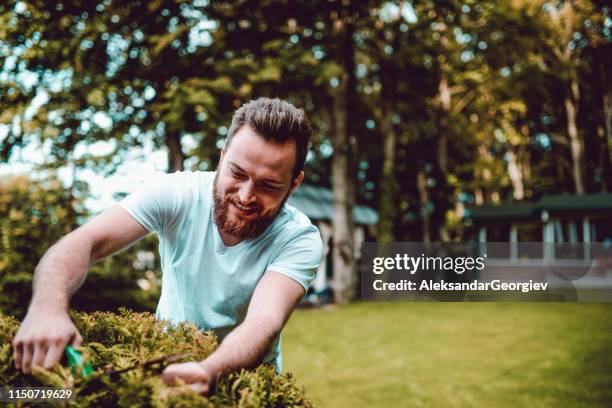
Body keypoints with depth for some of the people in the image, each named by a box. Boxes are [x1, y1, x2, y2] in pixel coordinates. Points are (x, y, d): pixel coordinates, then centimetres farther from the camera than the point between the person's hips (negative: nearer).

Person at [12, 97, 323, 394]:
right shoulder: (176, 195, -17)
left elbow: (264, 323, -33)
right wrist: (49, 307, -44)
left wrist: (209, 371, -53)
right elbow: (86, 242, -25)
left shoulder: (300, 239, -19)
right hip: (165, 361, 0)